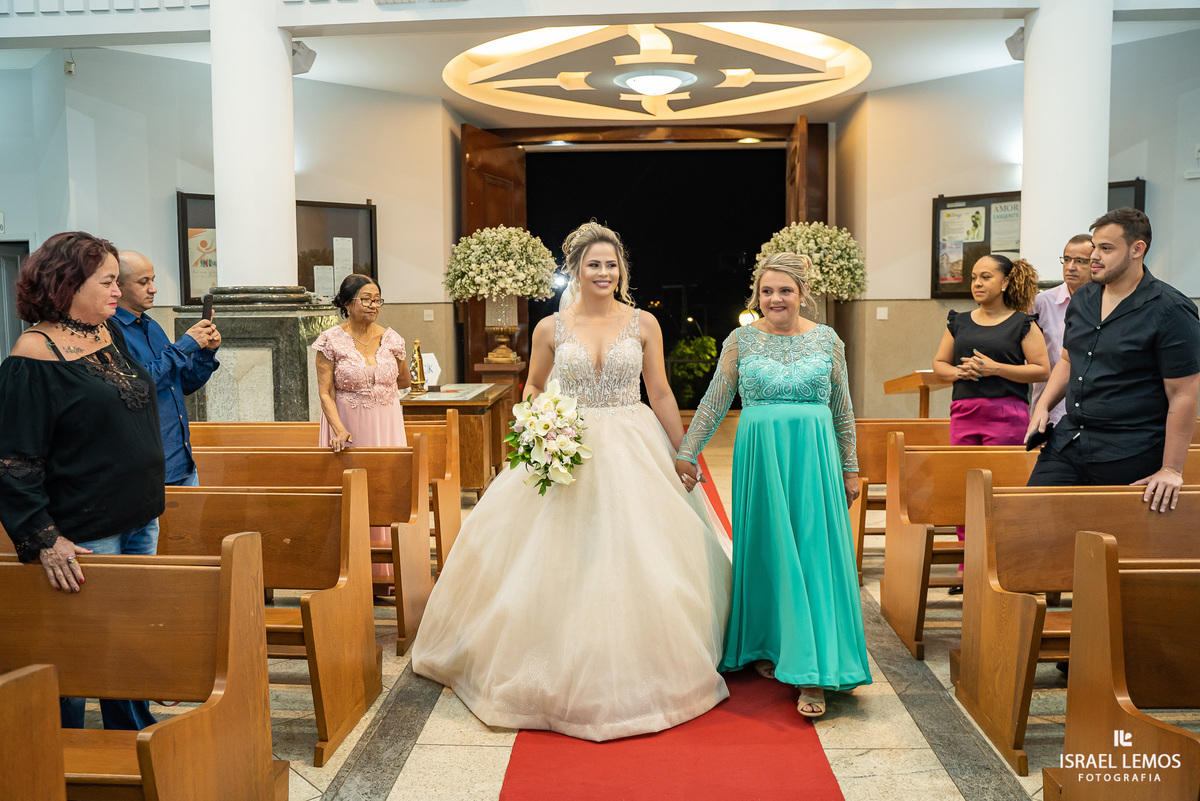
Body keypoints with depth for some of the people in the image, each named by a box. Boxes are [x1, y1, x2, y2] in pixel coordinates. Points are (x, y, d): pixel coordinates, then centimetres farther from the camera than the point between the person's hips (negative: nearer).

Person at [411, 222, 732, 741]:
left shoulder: (644, 324, 2)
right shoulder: (551, 329, 1)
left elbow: (661, 395, 5)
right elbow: (533, 389, 13)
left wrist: (685, 457, 5)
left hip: (634, 454, 1)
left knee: (638, 559, 4)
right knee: (564, 563, 3)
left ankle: (633, 673, 23)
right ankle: (568, 673, 21)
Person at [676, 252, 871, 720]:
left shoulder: (827, 340, 5)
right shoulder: (741, 340, 3)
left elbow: (842, 410, 10)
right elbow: (714, 402, 5)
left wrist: (850, 468, 10)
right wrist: (687, 454, 1)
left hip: (814, 457, 0)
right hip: (759, 456, 0)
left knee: (814, 554, -3)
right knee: (765, 553, 7)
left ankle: (812, 673, 0)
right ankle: (768, 646, 26)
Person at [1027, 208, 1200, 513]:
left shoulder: (1170, 311, -11)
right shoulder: (1082, 299, 11)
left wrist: (1171, 470, -15)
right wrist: (1043, 405, 7)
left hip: (1130, 458, -6)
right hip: (1068, 441, 6)